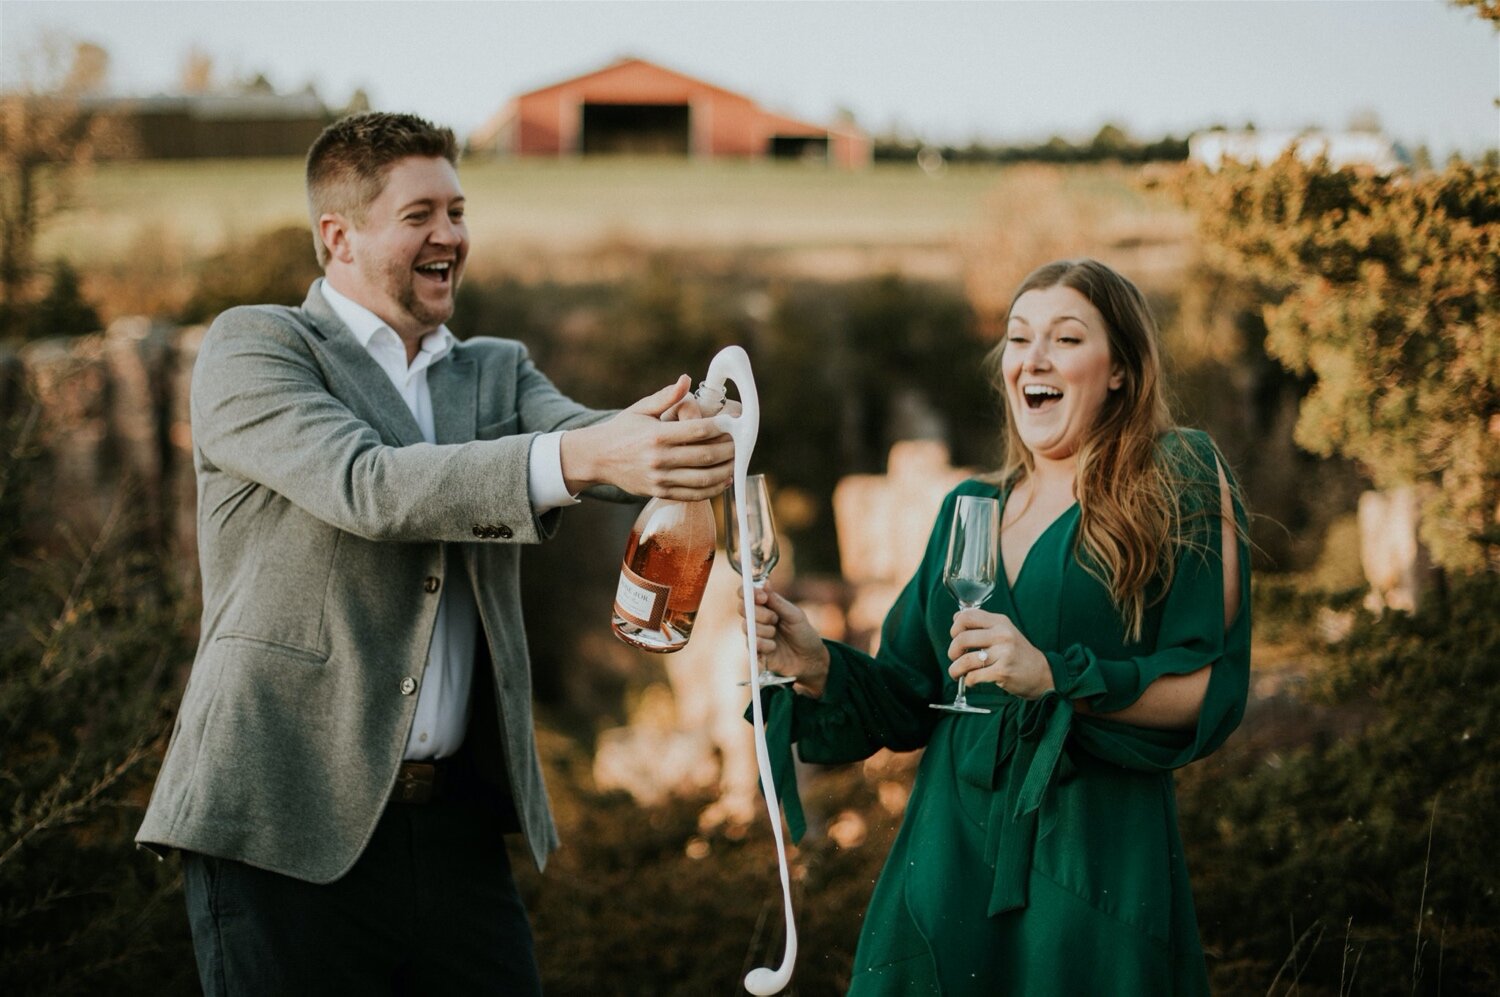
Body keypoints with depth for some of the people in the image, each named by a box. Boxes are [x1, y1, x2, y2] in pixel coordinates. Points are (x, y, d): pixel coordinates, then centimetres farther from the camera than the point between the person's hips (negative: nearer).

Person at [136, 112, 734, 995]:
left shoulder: (497, 372, 17)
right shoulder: (253, 348, -1)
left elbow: (581, 429, -4)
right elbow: (367, 486, -18)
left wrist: (689, 437, -29)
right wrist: (581, 458, -31)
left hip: (459, 822, 5)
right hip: (287, 827, -5)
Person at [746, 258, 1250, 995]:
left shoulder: (1180, 485, -3)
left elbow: (1210, 691, -10)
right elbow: (911, 702, 13)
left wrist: (1056, 678, -21)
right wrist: (818, 666, -5)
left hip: (1088, 873, -4)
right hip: (949, 863, 4)